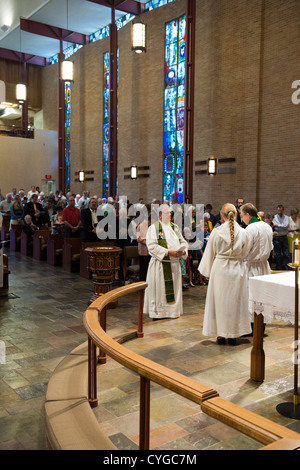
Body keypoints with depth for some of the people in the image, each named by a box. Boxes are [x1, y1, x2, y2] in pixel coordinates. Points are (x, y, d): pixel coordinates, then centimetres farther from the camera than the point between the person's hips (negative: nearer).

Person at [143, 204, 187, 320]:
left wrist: (183, 251, -8)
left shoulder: (175, 227, 15)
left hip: (174, 264, 6)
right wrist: (168, 252, -21)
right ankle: (158, 314, 8)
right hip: (160, 264, -6)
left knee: (174, 289, 10)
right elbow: (152, 246, -15)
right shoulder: (154, 228, -5)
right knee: (160, 289, -2)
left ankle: (173, 312, 20)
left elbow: (183, 242, 14)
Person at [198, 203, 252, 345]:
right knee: (235, 301, 11)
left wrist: (207, 272, 10)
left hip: (220, 269, -1)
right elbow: (245, 253, 6)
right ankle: (233, 335, 19)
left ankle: (221, 334, 15)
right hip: (237, 270, 1)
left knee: (219, 301, 10)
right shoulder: (243, 233, -6)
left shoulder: (216, 232, -9)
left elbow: (210, 253, -1)